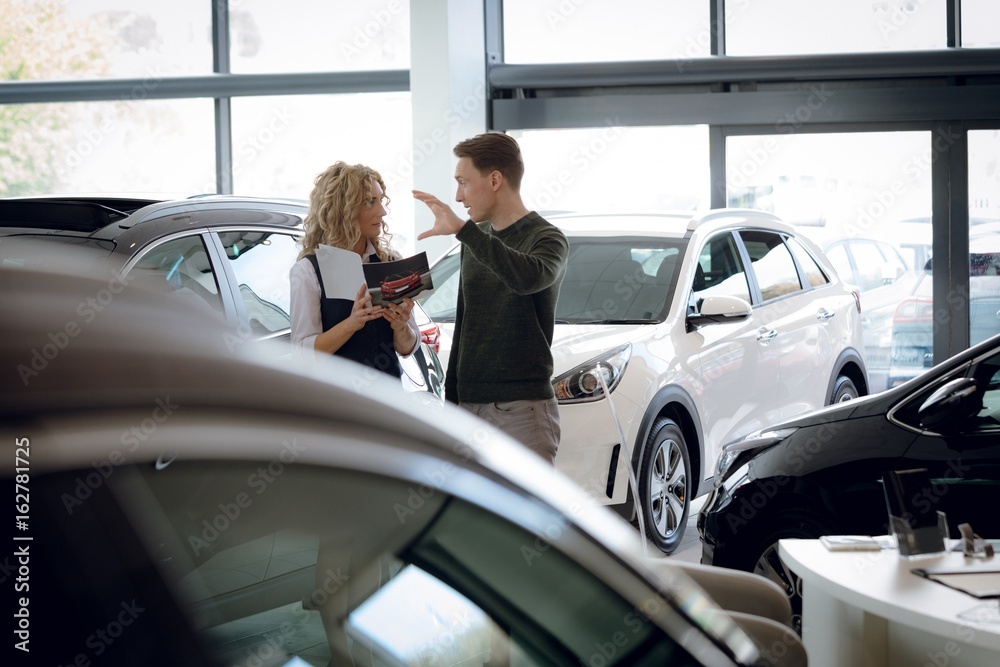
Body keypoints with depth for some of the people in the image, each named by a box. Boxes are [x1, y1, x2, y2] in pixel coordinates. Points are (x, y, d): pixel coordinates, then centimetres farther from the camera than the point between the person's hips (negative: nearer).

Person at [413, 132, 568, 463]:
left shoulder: (545, 237, -6)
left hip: (522, 407, -7)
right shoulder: (477, 240, 17)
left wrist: (462, 229, -31)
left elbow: (528, 277, -31)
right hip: (470, 404, 7)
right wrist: (451, 400, 20)